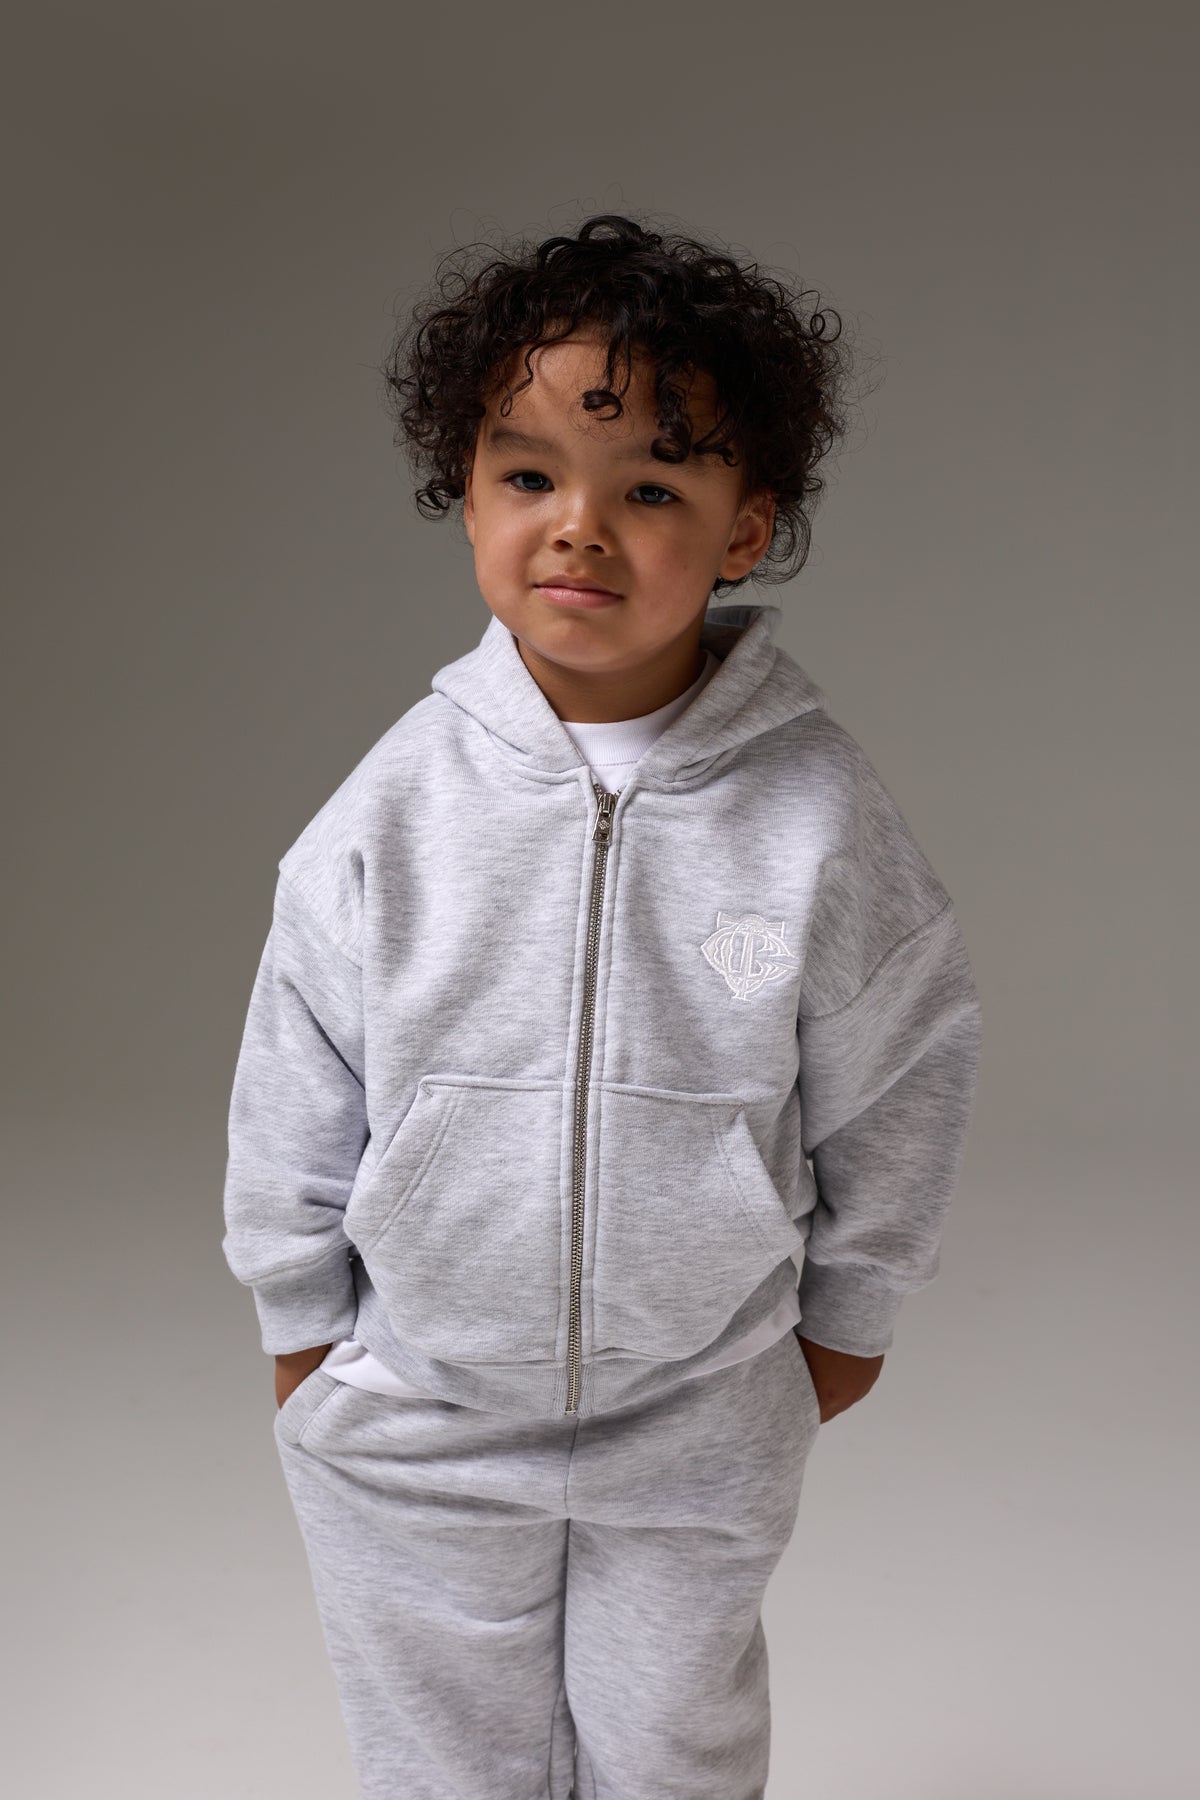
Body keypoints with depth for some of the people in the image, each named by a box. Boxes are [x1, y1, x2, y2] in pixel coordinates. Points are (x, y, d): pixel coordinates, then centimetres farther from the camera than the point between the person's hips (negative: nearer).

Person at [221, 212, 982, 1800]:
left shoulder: (819, 816, -19)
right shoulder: (391, 813, -16)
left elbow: (908, 1069, -4)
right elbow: (295, 1094, -3)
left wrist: (847, 1312, 6)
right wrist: (301, 1323, 6)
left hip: (702, 1426, -1)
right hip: (414, 1425, 1)